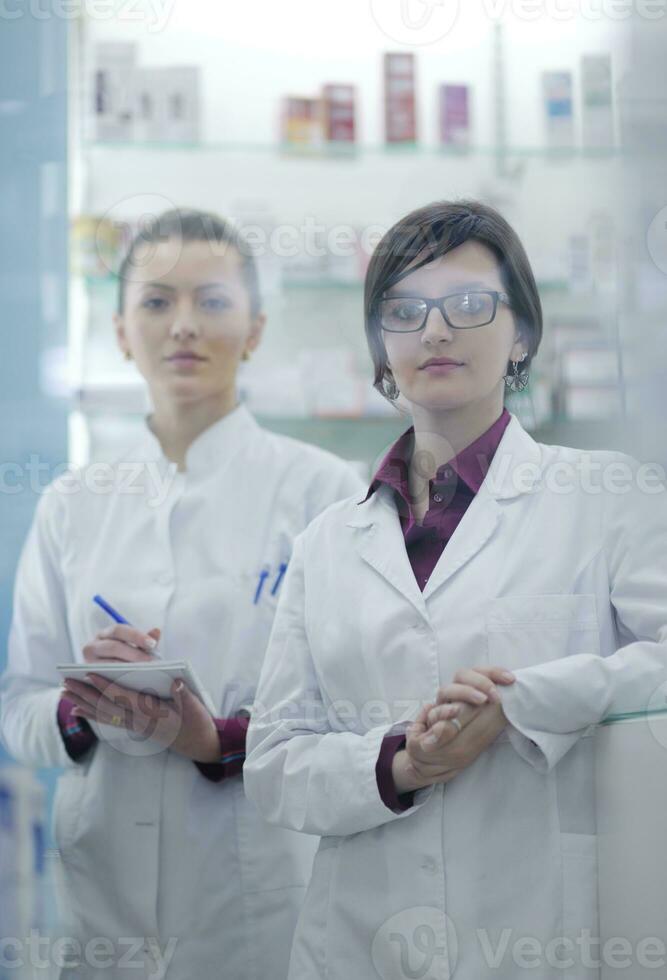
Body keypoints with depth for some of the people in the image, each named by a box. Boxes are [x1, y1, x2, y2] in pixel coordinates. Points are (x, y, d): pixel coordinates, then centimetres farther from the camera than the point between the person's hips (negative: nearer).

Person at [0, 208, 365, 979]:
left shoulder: (322, 489, -4)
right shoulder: (72, 506, 7)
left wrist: (219, 739, -22)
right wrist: (84, 710, -15)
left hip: (265, 889, -2)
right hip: (106, 882, 3)